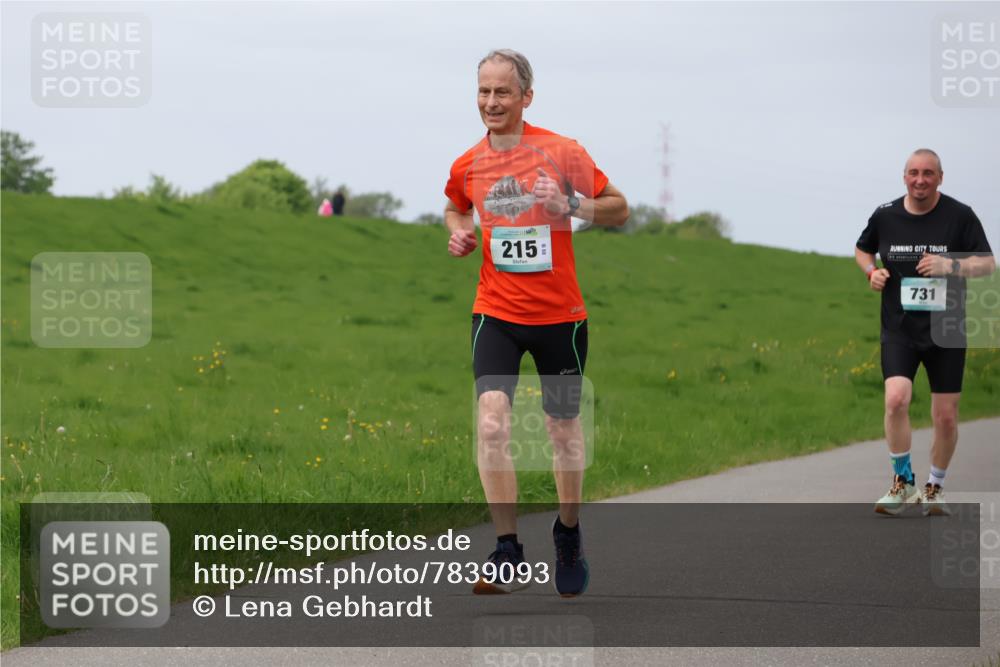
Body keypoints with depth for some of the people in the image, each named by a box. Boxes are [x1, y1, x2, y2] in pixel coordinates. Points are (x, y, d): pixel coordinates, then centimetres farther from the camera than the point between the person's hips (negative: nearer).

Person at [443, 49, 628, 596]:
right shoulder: (467, 166, 2)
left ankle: (568, 535, 36)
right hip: (496, 312, 1)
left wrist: (569, 205, -19)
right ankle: (507, 554, -16)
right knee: (491, 422, -19)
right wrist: (459, 233, 2)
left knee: (564, 428, 11)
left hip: (559, 314, -1)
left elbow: (619, 209, -1)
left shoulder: (562, 152, -8)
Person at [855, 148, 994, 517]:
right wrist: (872, 271, 0)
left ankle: (934, 487, 25)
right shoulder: (885, 216, 1)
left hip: (946, 332, 0)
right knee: (896, 399, -21)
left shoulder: (960, 216, -4)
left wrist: (950, 266, -21)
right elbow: (862, 249, 21)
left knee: (946, 417, 2)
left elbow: (988, 264, -4)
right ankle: (903, 482, -3)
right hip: (899, 330, 0)